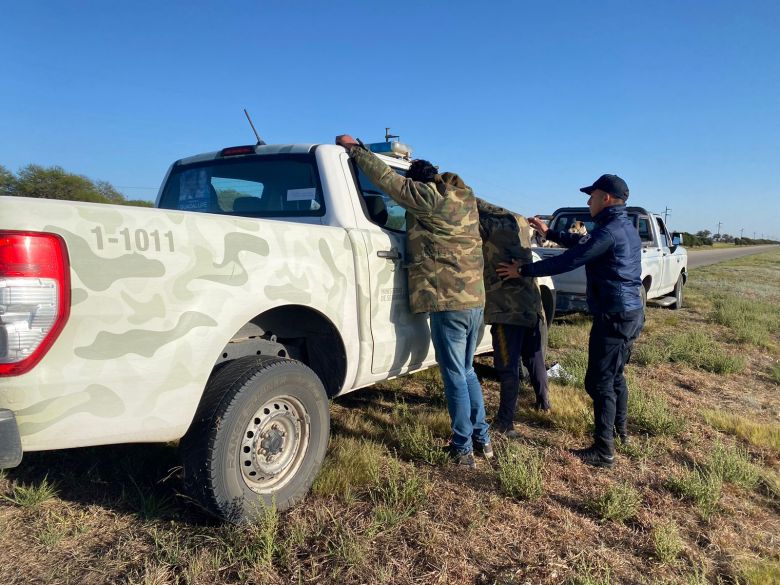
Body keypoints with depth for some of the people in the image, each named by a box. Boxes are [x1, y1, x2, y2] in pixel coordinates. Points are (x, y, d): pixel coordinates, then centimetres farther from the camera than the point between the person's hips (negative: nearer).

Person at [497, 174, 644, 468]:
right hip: (631, 312, 10)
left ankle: (604, 450, 3)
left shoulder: (610, 231, -18)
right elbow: (582, 243, 24)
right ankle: (619, 428, 41)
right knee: (614, 375, 24)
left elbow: (568, 260, -20)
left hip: (614, 316, -10)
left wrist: (522, 271, -12)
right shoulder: (626, 228, 14)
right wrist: (548, 232, 29)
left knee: (599, 381, -4)